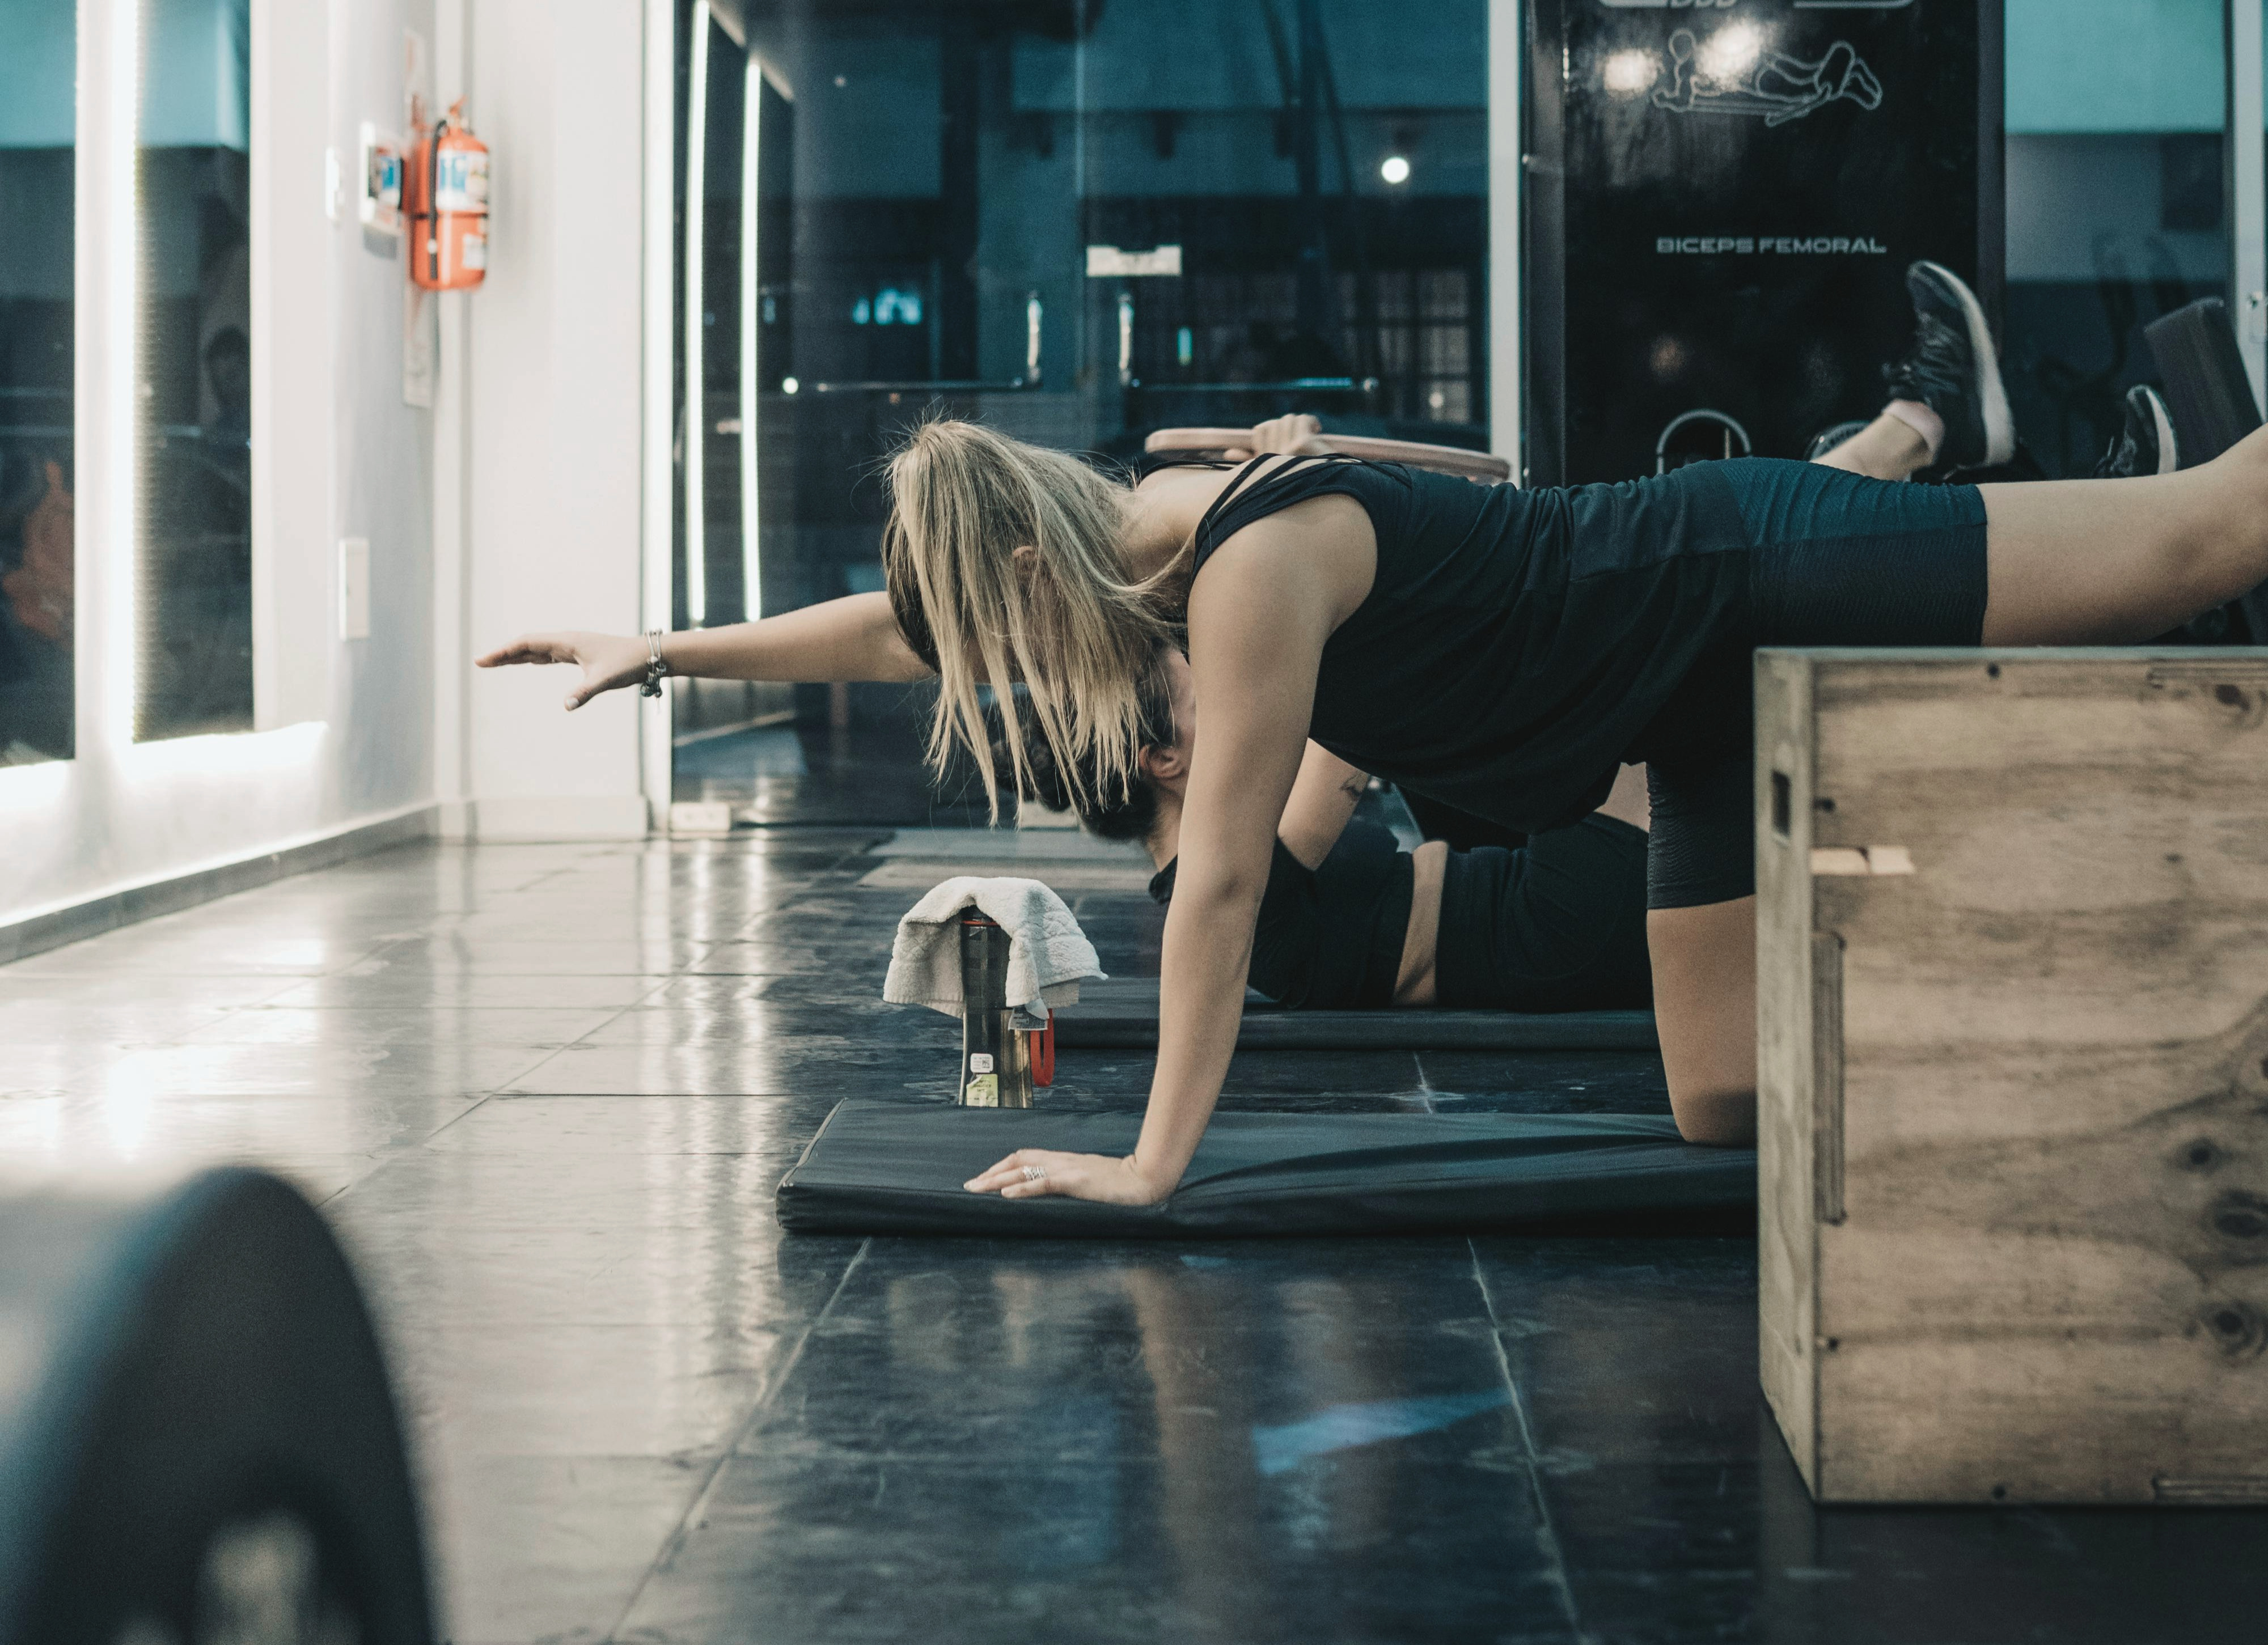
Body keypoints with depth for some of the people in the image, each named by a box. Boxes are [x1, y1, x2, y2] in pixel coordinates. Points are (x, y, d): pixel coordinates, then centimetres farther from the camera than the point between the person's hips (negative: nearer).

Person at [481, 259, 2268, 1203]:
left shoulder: (1257, 562, -29)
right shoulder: (1140, 536, -2)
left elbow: (1221, 882, -27)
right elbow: (895, 625, 12)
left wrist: (1153, 1163, -22)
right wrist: (662, 649, 16)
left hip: (1749, 576, -8)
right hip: (1705, 702, 8)